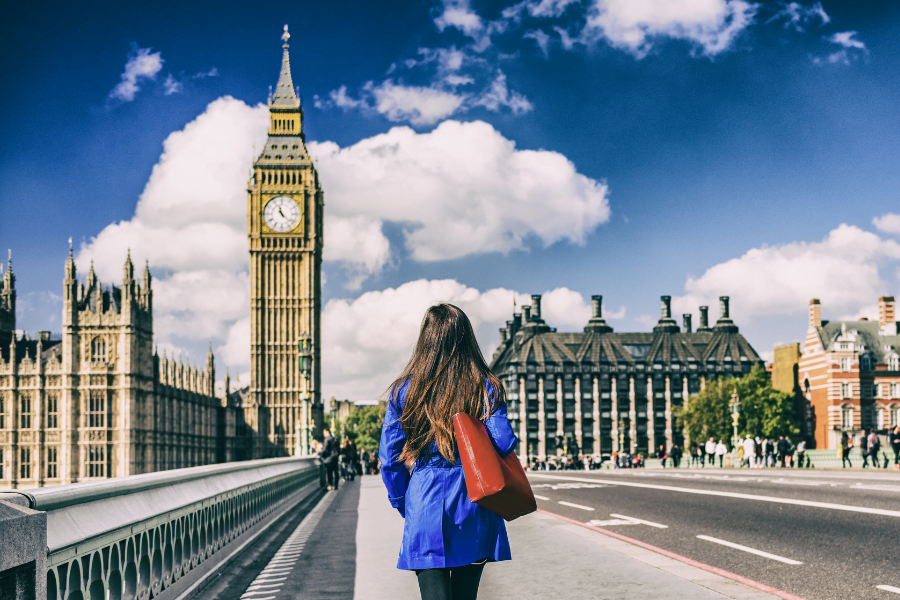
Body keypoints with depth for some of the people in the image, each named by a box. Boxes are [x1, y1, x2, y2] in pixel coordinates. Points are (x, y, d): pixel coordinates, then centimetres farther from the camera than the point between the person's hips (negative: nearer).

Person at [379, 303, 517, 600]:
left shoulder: (404, 390, 0)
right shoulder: (487, 388, -2)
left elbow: (390, 458, 1)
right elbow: (503, 443, -11)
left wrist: (404, 506, 12)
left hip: (425, 505, -1)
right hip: (475, 511, 1)